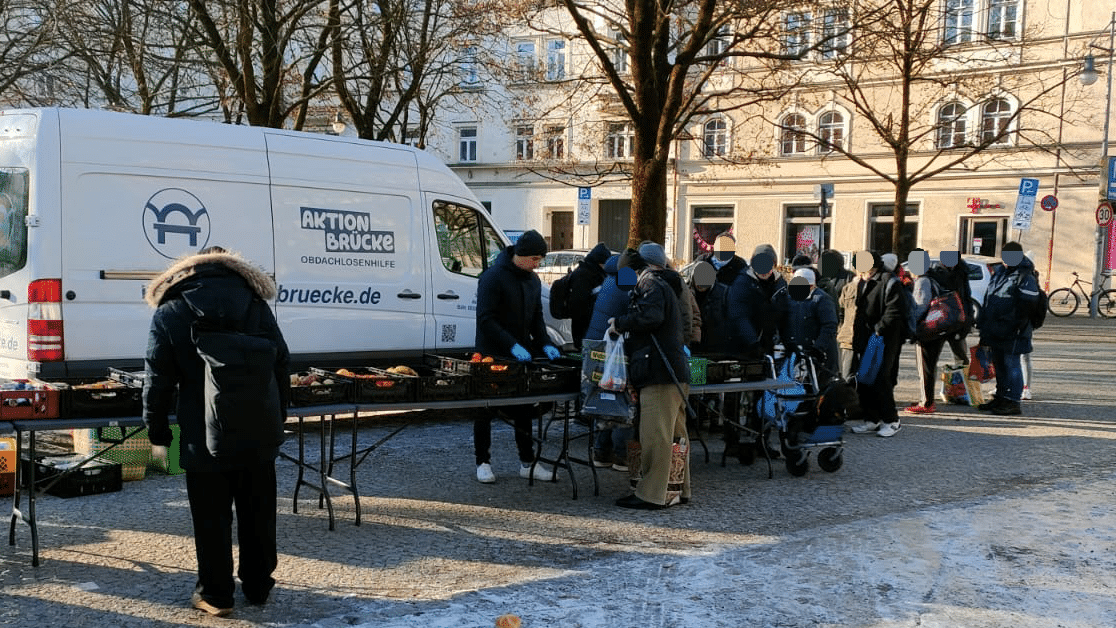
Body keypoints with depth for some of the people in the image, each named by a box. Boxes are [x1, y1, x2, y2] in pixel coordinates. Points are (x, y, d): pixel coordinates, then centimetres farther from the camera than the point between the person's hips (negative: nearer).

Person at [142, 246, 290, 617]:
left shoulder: (169, 314, -2)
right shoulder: (256, 305, 5)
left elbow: (158, 379, -2)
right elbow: (281, 366, 7)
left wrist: (156, 428, 11)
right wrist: (277, 419, 17)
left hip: (205, 440, -3)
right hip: (259, 436, 3)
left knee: (212, 519, 8)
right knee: (257, 515, 14)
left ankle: (215, 595, 16)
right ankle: (258, 586, 26)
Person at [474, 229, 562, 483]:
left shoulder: (532, 280, 8)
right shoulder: (493, 276, -16)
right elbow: (485, 319, -21)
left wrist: (545, 344, -2)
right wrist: (512, 345, -28)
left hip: (521, 356, 7)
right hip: (491, 356, -7)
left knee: (524, 410, 10)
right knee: (485, 410, 3)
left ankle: (527, 463, 18)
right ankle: (483, 462, 14)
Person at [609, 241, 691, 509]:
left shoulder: (651, 283, -5)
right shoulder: (668, 286, 26)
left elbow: (651, 316, -22)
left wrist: (620, 323, -10)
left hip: (660, 374, -11)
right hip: (675, 372, 11)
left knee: (654, 434, -9)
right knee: (675, 433, 14)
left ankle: (651, 495, -7)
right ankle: (679, 490, 21)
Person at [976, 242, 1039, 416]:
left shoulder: (1025, 277, -12)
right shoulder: (999, 272, 15)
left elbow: (1030, 301, -21)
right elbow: (988, 298, 22)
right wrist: (982, 321, 20)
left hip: (1012, 332, -9)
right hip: (996, 329, 9)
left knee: (1010, 364, -7)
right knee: (999, 364, 15)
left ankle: (1012, 402, -3)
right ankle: (1000, 398, 25)